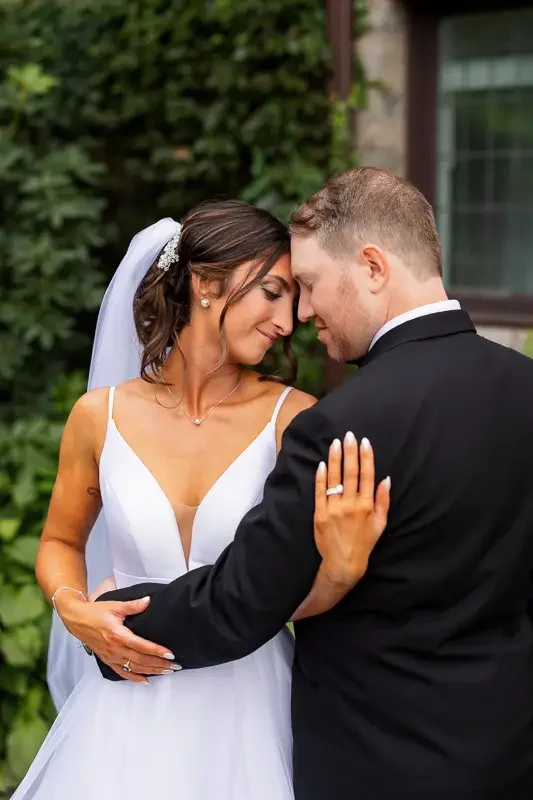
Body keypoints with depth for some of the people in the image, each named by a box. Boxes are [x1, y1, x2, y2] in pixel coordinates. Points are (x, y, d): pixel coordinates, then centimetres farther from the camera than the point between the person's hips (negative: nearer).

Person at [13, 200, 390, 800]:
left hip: (249, 712, -1)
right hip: (132, 719, 1)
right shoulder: (101, 416, -5)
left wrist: (341, 567, -26)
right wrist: (74, 610, -8)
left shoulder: (294, 420, -10)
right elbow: (60, 543, 11)